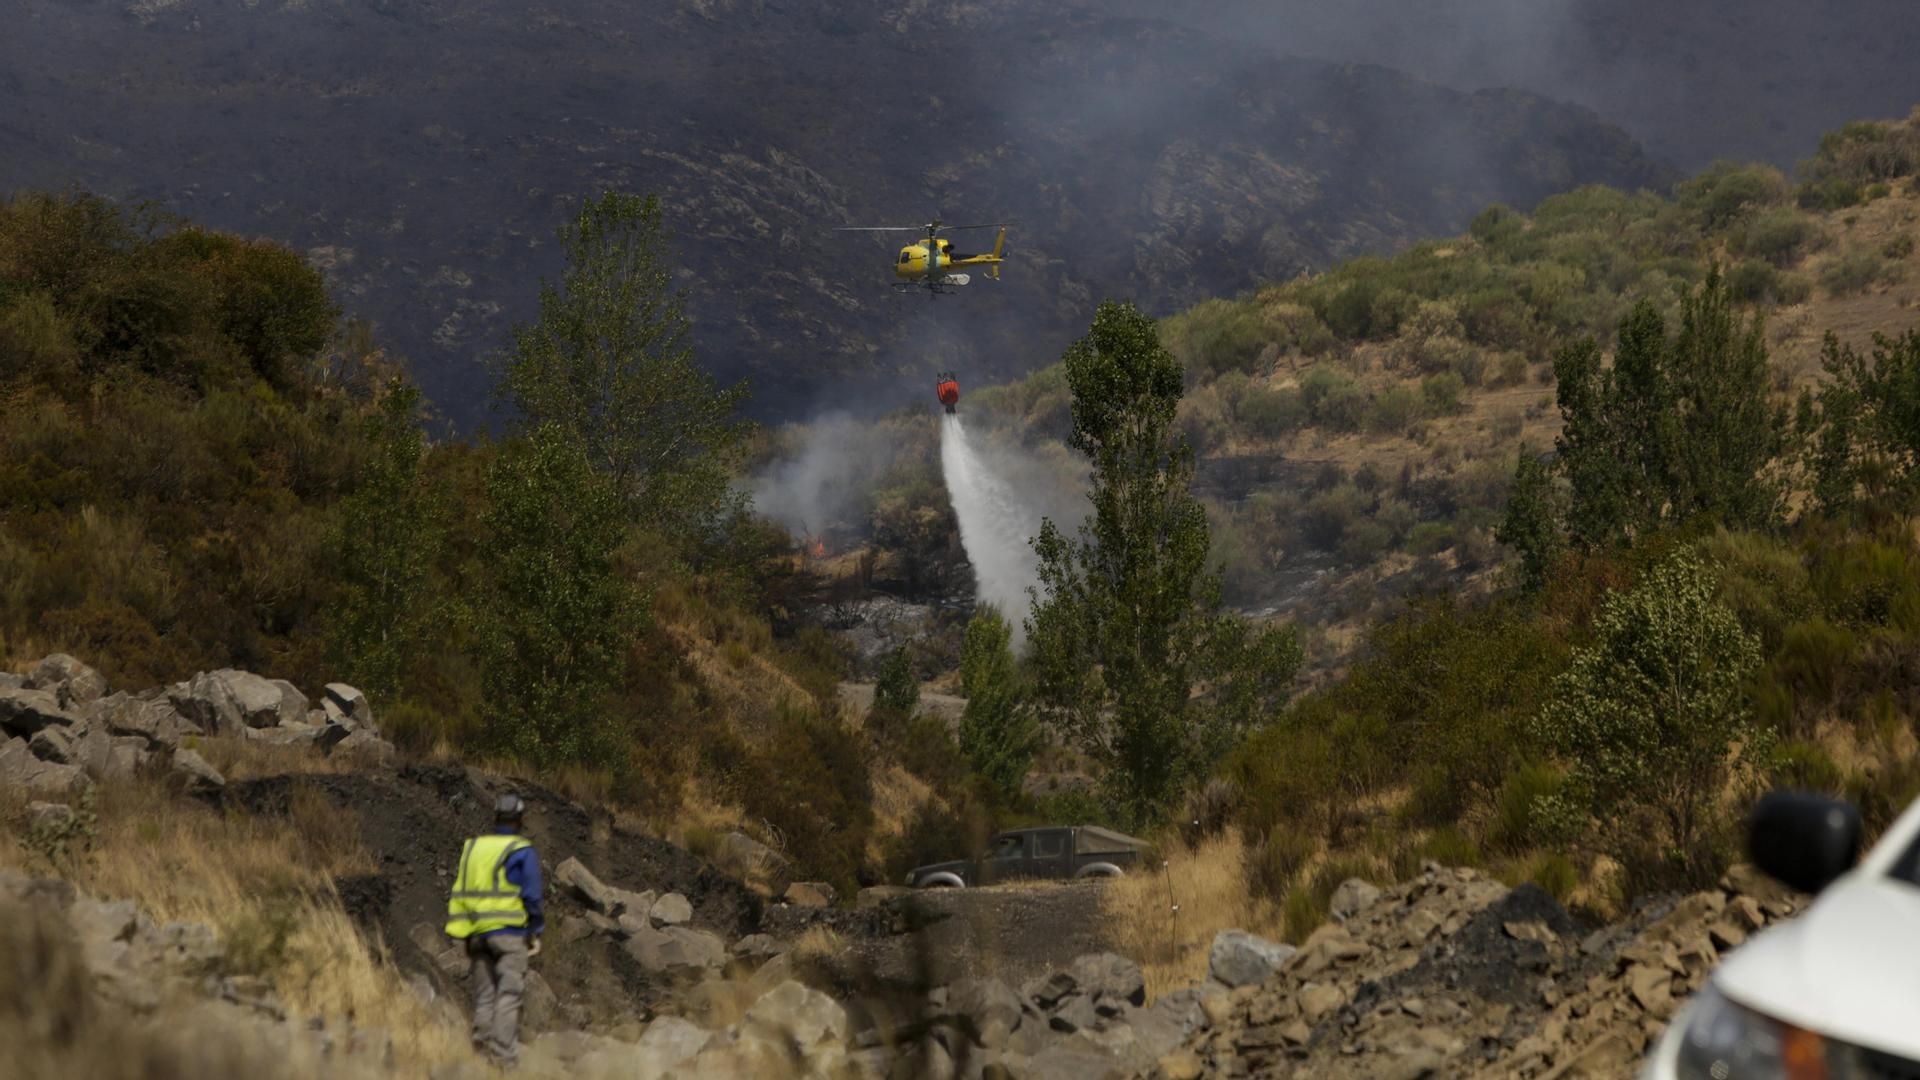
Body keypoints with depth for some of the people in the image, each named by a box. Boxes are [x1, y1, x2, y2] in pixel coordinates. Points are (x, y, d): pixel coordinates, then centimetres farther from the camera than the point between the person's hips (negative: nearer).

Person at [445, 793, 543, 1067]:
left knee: (483, 996, 10)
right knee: (508, 996, -6)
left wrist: (463, 930, 14)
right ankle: (504, 1056, -12)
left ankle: (482, 1049, 6)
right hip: (510, 932, -5)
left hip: (477, 932, 5)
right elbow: (531, 896, -6)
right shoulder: (523, 851, -4)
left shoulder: (472, 848, 11)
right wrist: (536, 932, 2)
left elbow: (459, 891, 10)